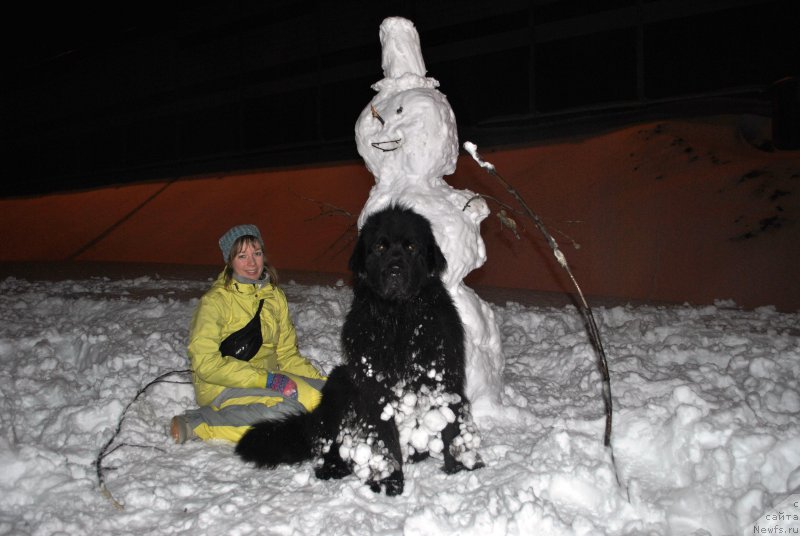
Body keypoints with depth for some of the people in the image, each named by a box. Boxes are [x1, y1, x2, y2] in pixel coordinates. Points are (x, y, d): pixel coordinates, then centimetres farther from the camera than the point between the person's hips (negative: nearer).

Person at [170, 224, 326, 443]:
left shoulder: (274, 295, 11)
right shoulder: (215, 301, -8)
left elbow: (287, 354, 15)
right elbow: (205, 363, -17)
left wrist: (322, 381, -1)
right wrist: (266, 380, -23)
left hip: (266, 379, 7)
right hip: (222, 387, -7)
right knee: (285, 410, -34)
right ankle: (195, 425, -21)